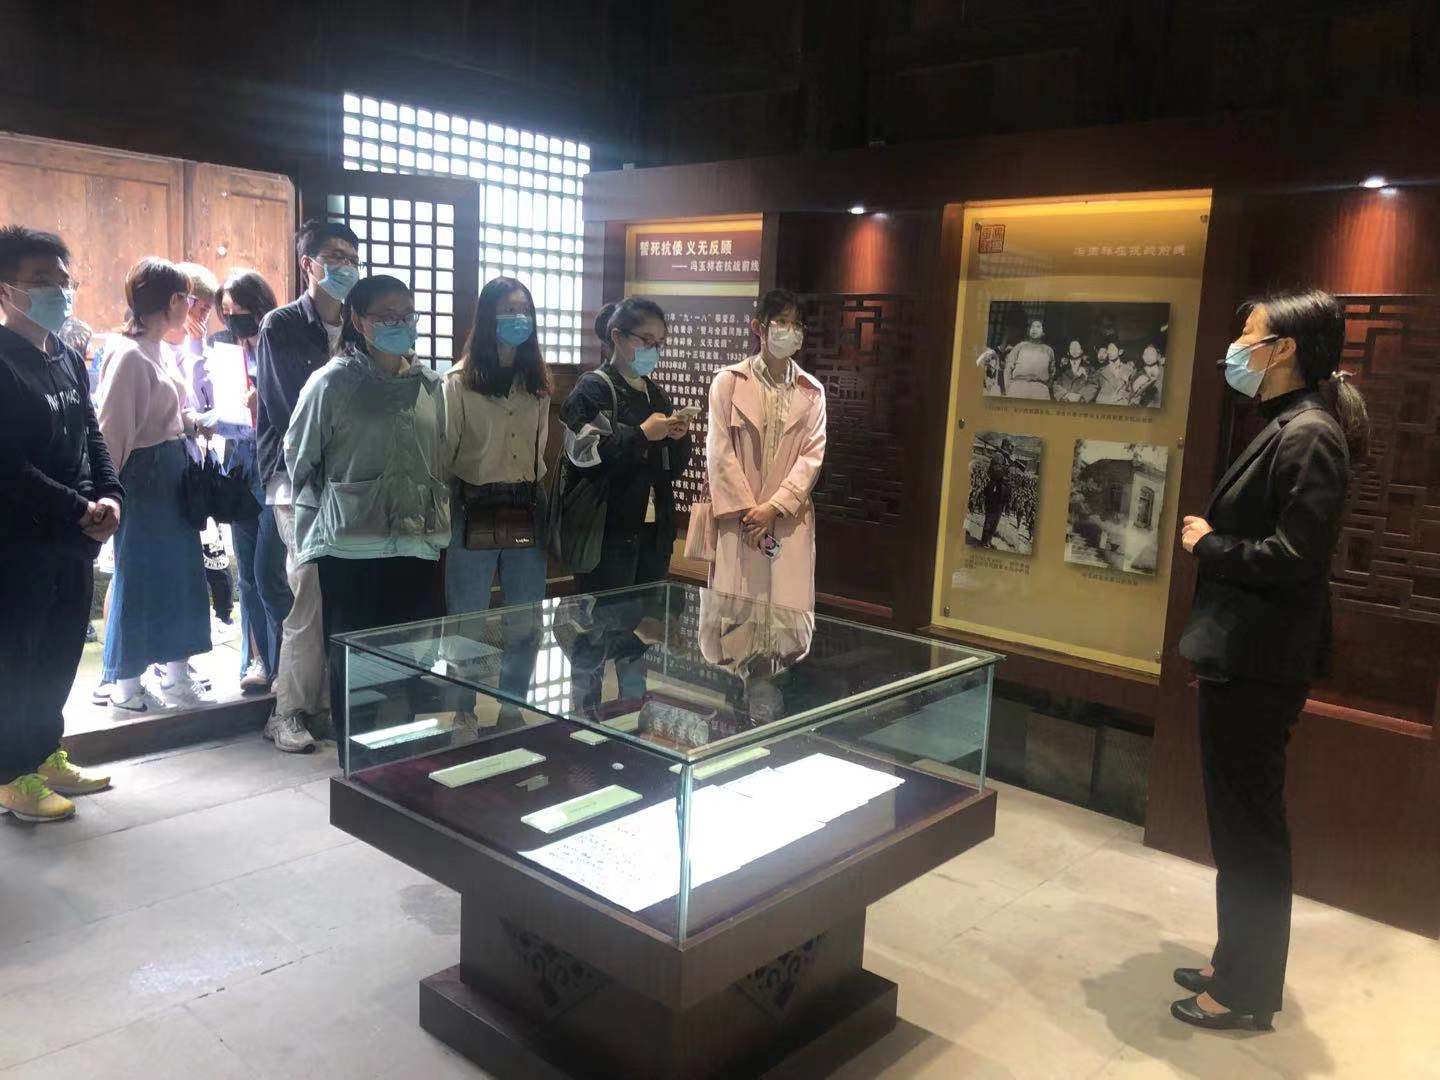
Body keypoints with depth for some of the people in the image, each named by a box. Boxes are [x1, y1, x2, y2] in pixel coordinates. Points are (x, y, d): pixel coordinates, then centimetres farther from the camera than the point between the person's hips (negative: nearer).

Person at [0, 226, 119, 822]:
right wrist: (77, 510, -18)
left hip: (74, 541, 7)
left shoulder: (69, 360, 13)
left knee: (60, 655, 15)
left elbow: (92, 439, 14)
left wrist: (109, 498, -2)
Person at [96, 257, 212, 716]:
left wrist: (196, 424, 1)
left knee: (178, 570, 14)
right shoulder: (130, 356, -17)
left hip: (173, 472, 9)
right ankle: (124, 687, 14)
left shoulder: (158, 351, 10)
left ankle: (175, 670, 27)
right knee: (138, 576, 1)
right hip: (144, 476, -9)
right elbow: (113, 431, -18)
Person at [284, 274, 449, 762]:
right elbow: (300, 461, 4)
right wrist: (328, 522, 7)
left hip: (418, 548, 4)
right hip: (351, 552, -4)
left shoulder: (429, 384, 8)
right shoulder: (332, 383, -4)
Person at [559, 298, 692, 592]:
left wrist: (679, 437, 0)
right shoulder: (593, 388, -5)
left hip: (656, 531, 7)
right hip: (609, 534, -7)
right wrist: (641, 434, -17)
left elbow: (674, 469, 19)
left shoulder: (656, 394, 16)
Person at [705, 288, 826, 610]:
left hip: (789, 520, 2)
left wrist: (774, 507, -10)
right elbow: (719, 451, -3)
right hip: (738, 518, -2)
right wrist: (746, 510, -9)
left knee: (788, 612, -1)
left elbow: (812, 455, 1)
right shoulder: (729, 381, 2)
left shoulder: (812, 391, 9)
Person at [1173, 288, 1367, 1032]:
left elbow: (1295, 558, -24)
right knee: (1242, 821, 18)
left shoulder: (1310, 435, -17)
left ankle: (1247, 993, 18)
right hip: (1244, 655, 10)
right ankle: (1240, 968, 33)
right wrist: (1213, 540, 4)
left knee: (1248, 827, 2)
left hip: (1258, 663, -10)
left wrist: (1208, 545, -12)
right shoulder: (1288, 428, 14)